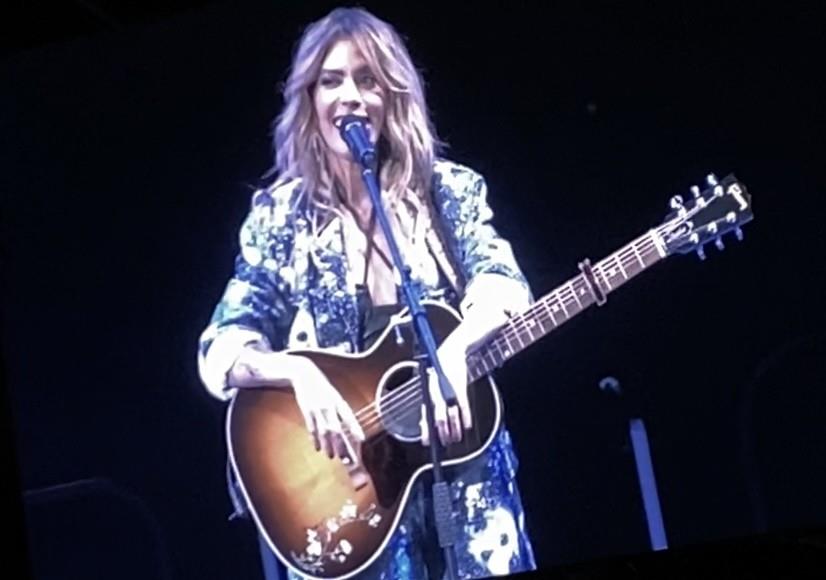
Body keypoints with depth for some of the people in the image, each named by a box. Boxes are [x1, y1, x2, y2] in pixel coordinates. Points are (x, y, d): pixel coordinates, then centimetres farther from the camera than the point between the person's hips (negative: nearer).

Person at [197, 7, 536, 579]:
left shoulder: (448, 189, 5)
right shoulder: (281, 212, 2)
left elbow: (502, 284, -10)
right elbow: (221, 352, -2)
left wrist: (455, 347, -30)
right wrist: (299, 373, -22)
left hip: (462, 461, 1)